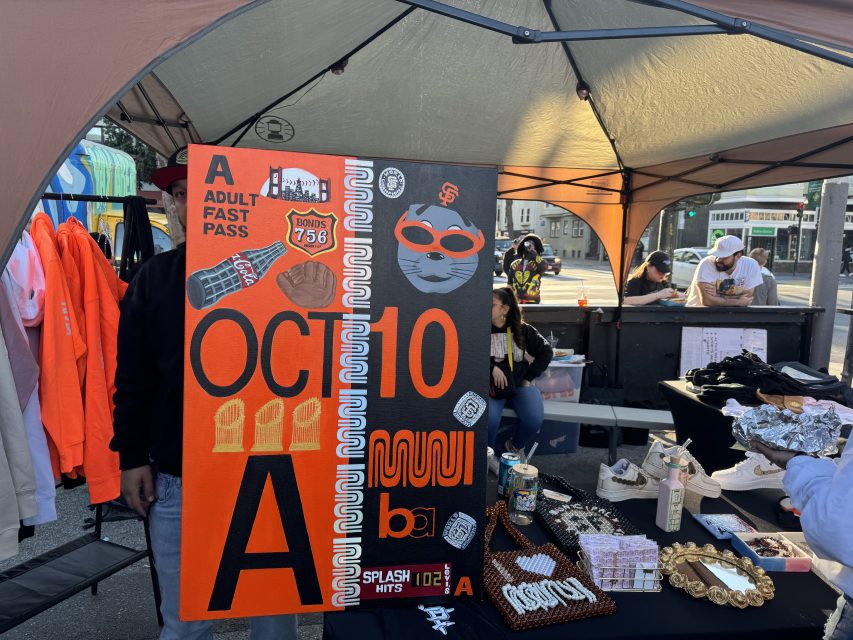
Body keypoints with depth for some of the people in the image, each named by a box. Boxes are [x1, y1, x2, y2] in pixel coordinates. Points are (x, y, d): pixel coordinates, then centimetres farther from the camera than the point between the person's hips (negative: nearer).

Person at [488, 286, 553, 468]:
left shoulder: (522, 330, -1)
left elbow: (546, 351, 6)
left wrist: (529, 377, 1)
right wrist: (492, 367, -20)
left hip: (519, 385, 2)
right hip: (490, 387, -2)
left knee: (535, 419, -23)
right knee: (489, 420, -30)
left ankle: (515, 447, 11)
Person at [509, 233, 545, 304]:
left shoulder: (537, 263, -1)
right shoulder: (514, 264, 10)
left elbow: (543, 267, -27)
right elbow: (510, 284, 13)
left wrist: (532, 251, -19)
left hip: (532, 302, -3)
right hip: (516, 302, 3)